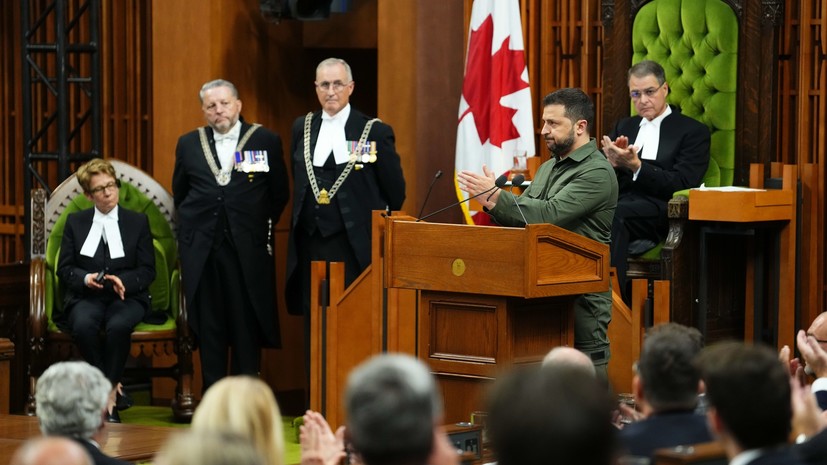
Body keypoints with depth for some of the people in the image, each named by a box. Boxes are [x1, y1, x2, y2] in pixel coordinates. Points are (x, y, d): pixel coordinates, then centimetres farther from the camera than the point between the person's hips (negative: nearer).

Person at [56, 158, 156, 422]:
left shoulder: (138, 222, 12)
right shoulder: (75, 222, 15)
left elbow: (148, 271, 6)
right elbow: (64, 269, 9)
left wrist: (123, 281, -15)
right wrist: (86, 278, -13)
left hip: (127, 297, -1)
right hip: (86, 297, 1)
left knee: (118, 326, -38)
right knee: (83, 326, -37)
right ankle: (113, 390, -21)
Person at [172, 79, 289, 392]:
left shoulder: (266, 141, 3)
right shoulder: (189, 144, 9)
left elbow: (280, 193, 8)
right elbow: (180, 194, 18)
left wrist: (262, 228, 5)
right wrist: (191, 229, 12)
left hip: (248, 248, -2)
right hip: (202, 247, 2)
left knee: (247, 322, 0)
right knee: (208, 325, 4)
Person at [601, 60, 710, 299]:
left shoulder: (694, 131, 10)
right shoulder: (624, 127, 27)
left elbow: (681, 185, -3)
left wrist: (636, 166, -17)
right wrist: (611, 162, -5)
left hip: (660, 213, -4)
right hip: (618, 204, 4)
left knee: (616, 215, -39)